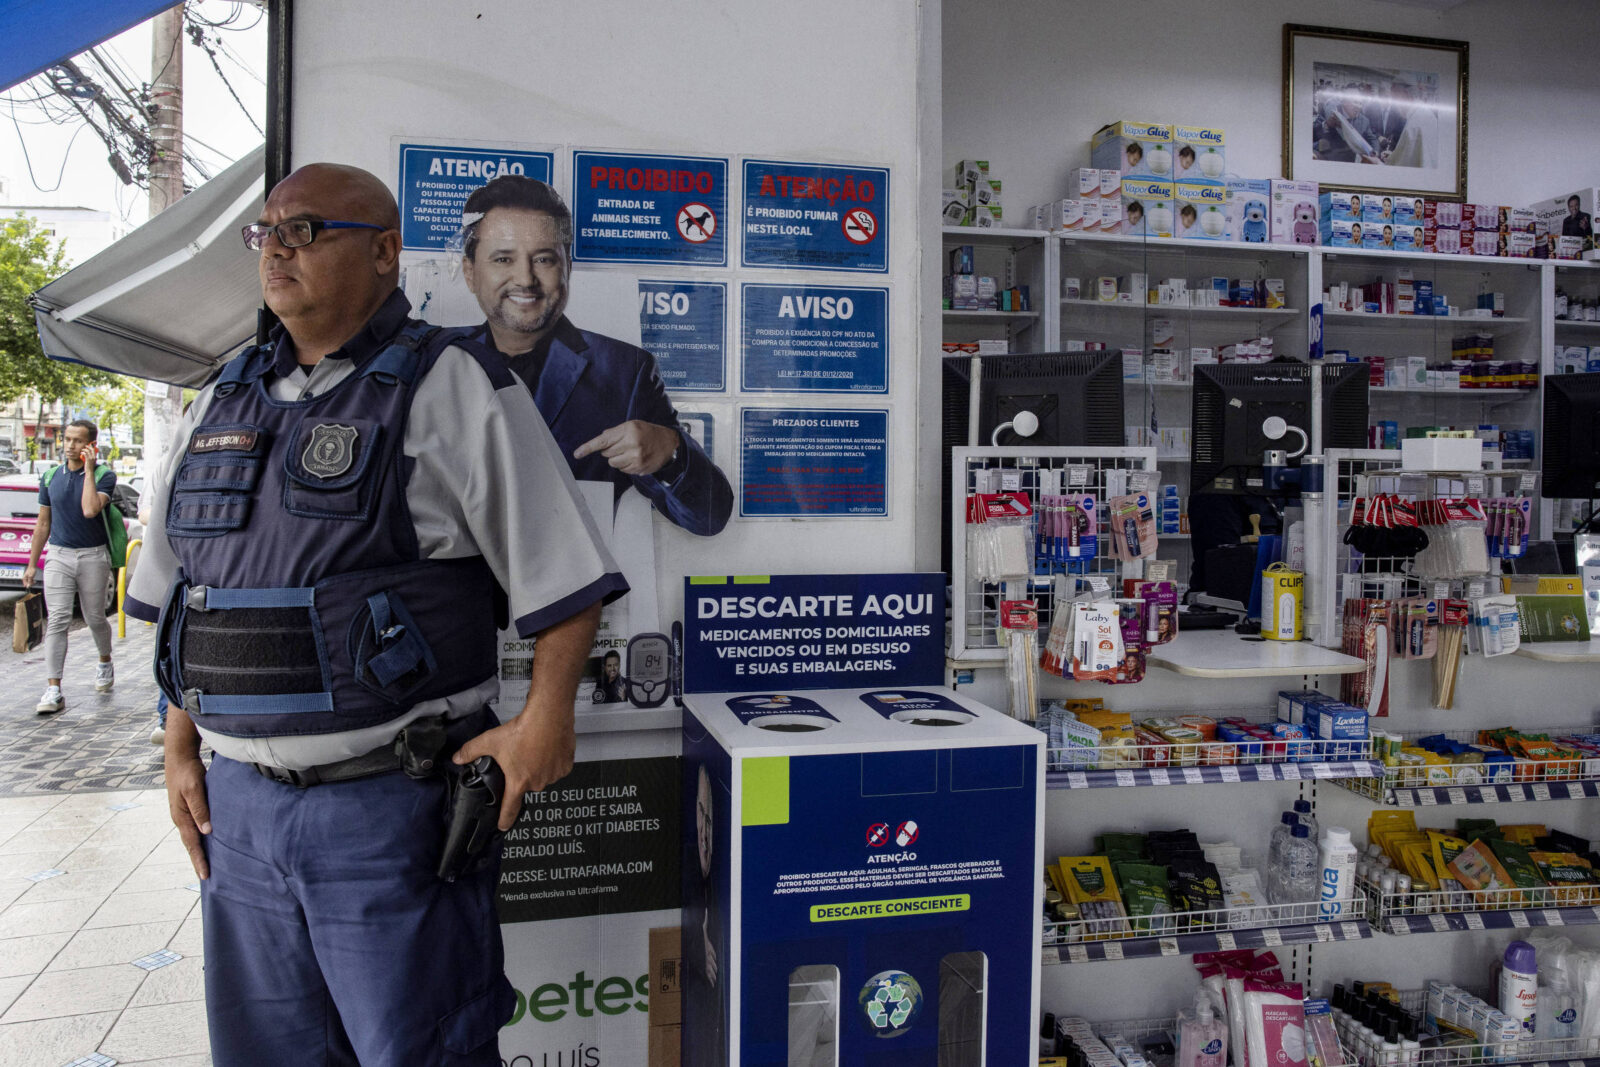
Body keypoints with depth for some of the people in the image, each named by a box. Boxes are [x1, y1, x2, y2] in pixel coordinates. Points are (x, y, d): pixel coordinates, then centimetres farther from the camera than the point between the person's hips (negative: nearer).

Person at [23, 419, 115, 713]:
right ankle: (53, 690, -11)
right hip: (59, 556, 2)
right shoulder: (51, 477, 7)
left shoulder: (104, 475, -5)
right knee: (57, 620, -8)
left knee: (95, 619, 9)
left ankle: (105, 662, 38)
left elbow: (90, 510, -24)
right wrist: (32, 563, 12)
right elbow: (43, 523, 13)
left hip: (93, 557, -2)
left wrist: (89, 470, -17)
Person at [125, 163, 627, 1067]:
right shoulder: (224, 403, 13)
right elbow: (177, 592, 19)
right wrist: (181, 749, 14)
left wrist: (544, 719, -19)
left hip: (394, 800, -6)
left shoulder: (450, 388, -8)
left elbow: (564, 572, -11)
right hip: (239, 801, 7)